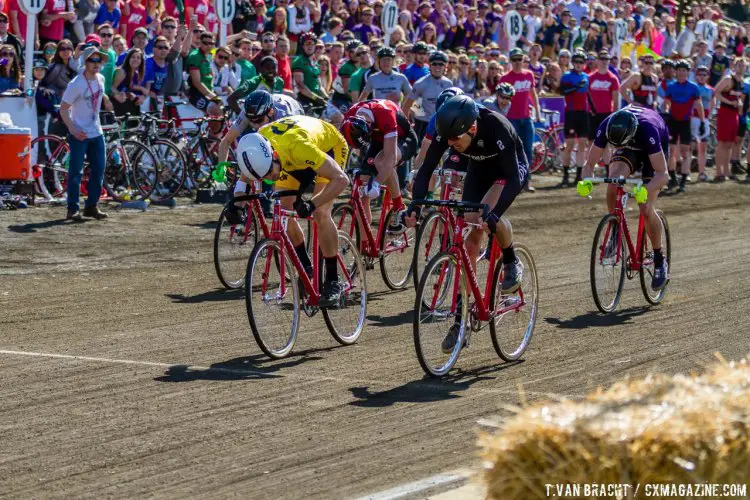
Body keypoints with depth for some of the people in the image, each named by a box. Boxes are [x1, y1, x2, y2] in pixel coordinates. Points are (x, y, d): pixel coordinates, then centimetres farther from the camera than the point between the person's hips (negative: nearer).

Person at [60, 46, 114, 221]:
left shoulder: (100, 79, 3)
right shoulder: (76, 84, -18)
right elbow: (63, 108, -16)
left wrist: (106, 100, 10)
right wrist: (73, 129, -26)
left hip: (96, 133, 7)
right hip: (79, 134, -7)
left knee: (98, 170, 7)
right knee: (76, 172, -5)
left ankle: (92, 206, 17)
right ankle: (73, 209, 1)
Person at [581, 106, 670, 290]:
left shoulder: (647, 129, -42)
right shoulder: (606, 128, -32)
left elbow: (662, 174, -41)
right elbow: (590, 164, -23)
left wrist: (645, 190, -59)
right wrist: (585, 182, -45)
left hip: (653, 152, -3)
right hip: (629, 150, 3)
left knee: (646, 209, -16)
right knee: (613, 184, -29)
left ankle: (660, 260, 2)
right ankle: (616, 231, -4)